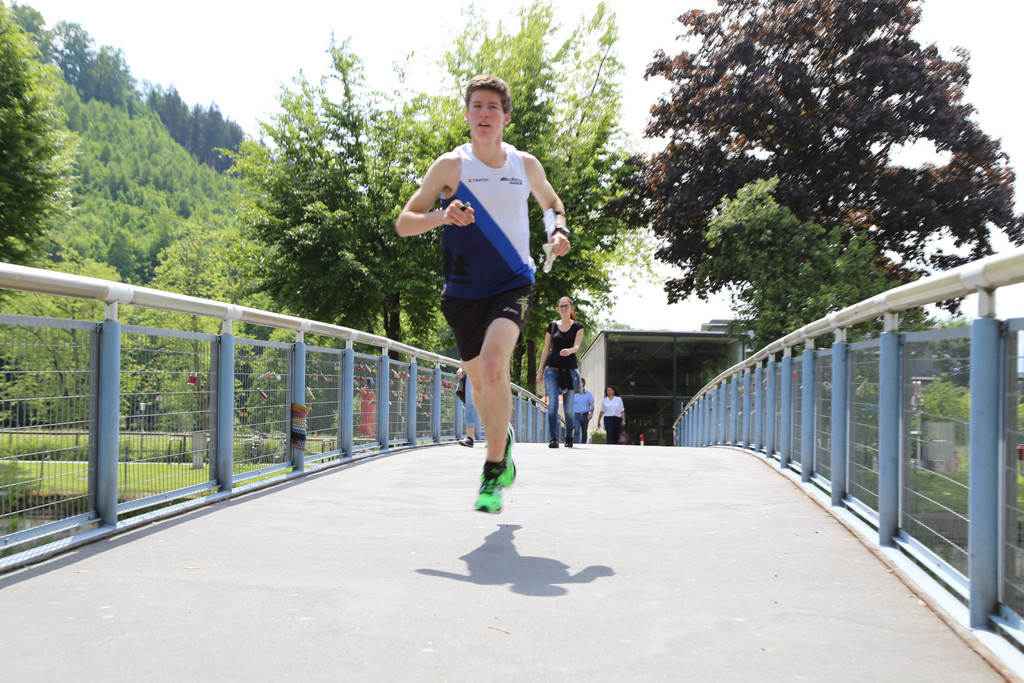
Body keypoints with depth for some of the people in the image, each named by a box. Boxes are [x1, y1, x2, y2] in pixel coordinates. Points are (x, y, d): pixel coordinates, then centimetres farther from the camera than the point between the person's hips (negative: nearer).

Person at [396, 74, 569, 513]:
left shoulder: (526, 165, 3)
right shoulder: (450, 165, -4)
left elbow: (552, 203, 23)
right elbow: (403, 223, -5)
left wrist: (559, 230, 0)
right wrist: (441, 216, -25)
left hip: (513, 285, -1)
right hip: (463, 292, 1)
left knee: (493, 362, -26)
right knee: (478, 379, 12)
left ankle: (493, 472, -13)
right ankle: (503, 447, 43)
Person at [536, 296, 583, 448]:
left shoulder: (577, 326, 5)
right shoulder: (552, 325, 9)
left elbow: (577, 346, -10)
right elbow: (546, 349, 11)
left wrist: (569, 350, -34)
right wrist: (540, 370, 8)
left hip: (570, 370, -1)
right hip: (552, 369, 1)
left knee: (568, 407, 3)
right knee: (552, 403, -13)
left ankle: (569, 437, 20)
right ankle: (553, 439, -16)